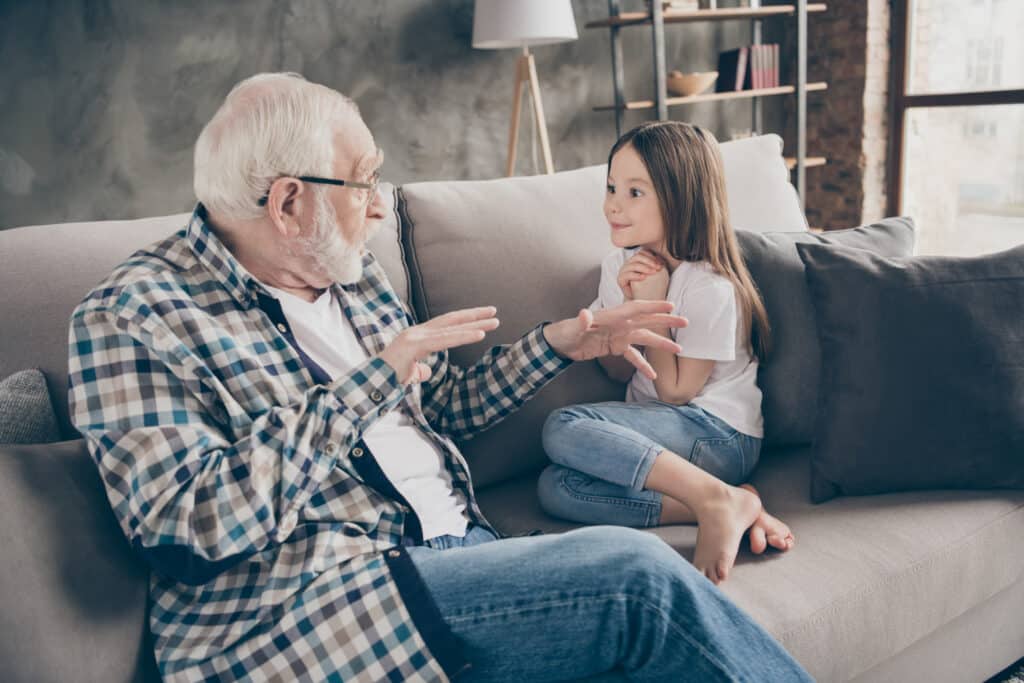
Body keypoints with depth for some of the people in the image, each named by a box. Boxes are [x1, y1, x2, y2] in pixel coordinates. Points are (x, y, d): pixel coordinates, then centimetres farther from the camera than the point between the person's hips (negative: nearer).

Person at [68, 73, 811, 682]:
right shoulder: (131, 317, -7)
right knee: (635, 573, -23)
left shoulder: (352, 276, 14)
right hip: (300, 612, -7)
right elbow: (197, 521, -20)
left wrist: (558, 343, 14)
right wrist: (376, 375, -19)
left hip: (457, 547, 7)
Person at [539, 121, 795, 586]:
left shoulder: (710, 288, -15)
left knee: (564, 429, -28)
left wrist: (653, 305, -15)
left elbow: (674, 391, -11)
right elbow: (618, 372, 8)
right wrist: (628, 304, -9)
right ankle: (734, 508, -21)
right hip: (654, 432, 8)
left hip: (719, 435, -8)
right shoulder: (620, 265, 6)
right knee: (556, 488, -21)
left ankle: (718, 499, -27)